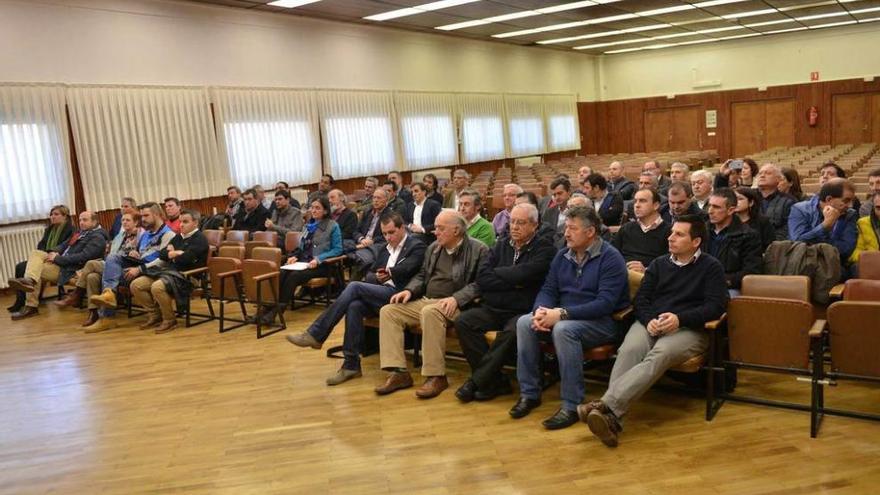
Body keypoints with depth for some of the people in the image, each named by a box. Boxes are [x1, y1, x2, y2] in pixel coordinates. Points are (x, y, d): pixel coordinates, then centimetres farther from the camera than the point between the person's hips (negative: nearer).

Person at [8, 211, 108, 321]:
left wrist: (58, 259, -18)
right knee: (35, 253, -9)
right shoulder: (80, 232, 21)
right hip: (61, 262, 9)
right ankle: (30, 279, -29)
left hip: (70, 270, -9)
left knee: (38, 269, -18)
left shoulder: (97, 238, -9)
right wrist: (54, 252, -2)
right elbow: (64, 245, 22)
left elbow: (83, 257, -20)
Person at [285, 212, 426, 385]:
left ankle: (315, 334, -21)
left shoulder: (416, 246, 2)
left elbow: (406, 270, -15)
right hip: (379, 294, 6)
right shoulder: (383, 248, 23)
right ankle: (351, 364, -22)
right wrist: (376, 277, 1)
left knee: (354, 286, -25)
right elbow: (370, 273, 20)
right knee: (354, 306, -28)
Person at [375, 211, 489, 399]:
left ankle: (436, 376, -28)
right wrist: (410, 290, 3)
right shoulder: (433, 248, 18)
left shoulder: (479, 250, -4)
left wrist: (456, 299, -25)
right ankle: (399, 372, -15)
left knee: (430, 312, -38)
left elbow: (479, 283, -12)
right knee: (388, 311, -11)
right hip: (425, 301, 7)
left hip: (453, 305, -7)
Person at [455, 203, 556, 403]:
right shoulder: (502, 244, 14)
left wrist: (496, 273, -2)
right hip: (492, 309, 5)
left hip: (523, 312, -5)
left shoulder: (544, 249, 0)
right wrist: (513, 282, -8)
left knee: (512, 331, -35)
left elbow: (523, 274, -19)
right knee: (463, 321, -19)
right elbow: (481, 279, 2)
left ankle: (477, 381, -17)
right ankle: (496, 381, -14)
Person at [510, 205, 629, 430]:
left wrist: (562, 314, -28)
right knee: (525, 322, -17)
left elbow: (605, 303, -22)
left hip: (602, 322, -6)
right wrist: (541, 311, -17)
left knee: (563, 329, -36)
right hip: (563, 316, 7)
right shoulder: (562, 255, 9)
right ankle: (529, 393, -7)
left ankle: (572, 405, -25)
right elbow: (548, 290, 7)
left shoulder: (610, 258, -12)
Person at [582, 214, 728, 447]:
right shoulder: (659, 264, 23)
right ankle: (612, 418, -47)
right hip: (650, 323, 3)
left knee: (660, 354, -37)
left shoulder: (711, 267, 10)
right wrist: (649, 320, -9)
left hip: (689, 329, -3)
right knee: (629, 350, -32)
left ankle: (606, 404, -51)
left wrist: (680, 319, -17)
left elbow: (717, 306, -2)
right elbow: (641, 299, 15)